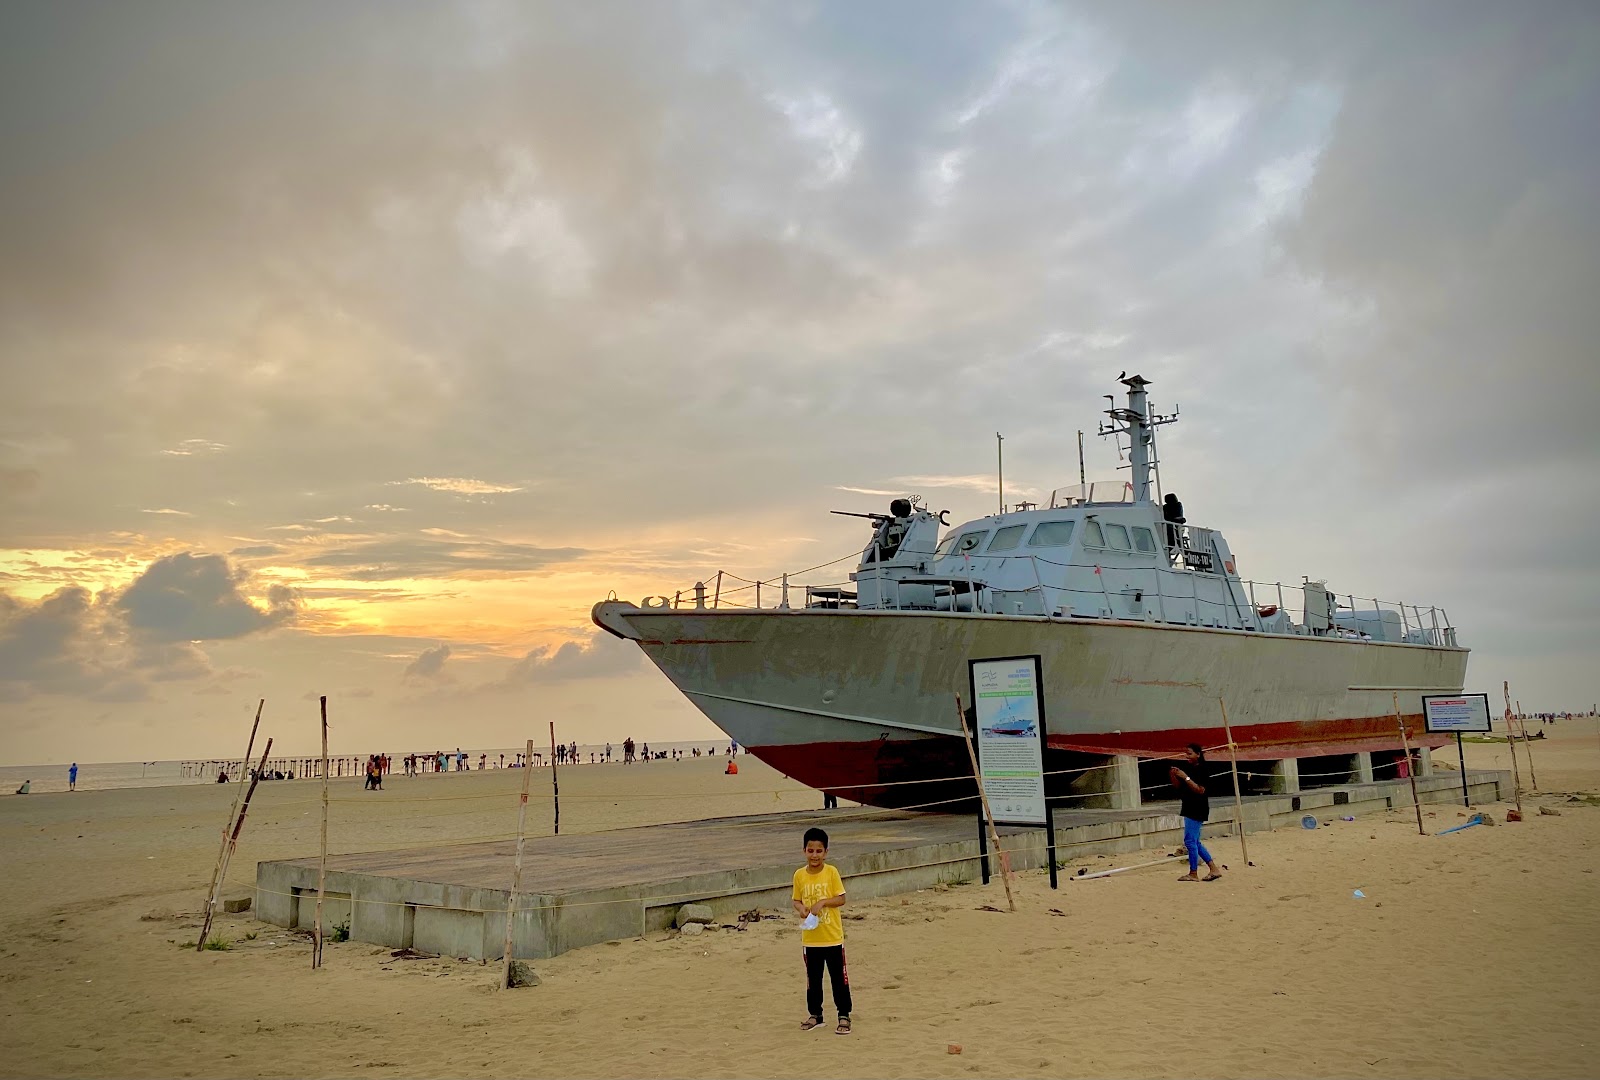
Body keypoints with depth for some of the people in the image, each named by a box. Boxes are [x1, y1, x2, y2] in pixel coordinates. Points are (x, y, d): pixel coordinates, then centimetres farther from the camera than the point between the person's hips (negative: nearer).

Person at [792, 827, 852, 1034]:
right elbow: (796, 900, 7)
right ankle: (815, 1015, 28)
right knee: (813, 978, 14)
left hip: (833, 937, -3)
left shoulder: (831, 872, -10)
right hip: (810, 938, 3)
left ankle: (844, 1016, 16)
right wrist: (801, 908, -14)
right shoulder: (800, 875, -2)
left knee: (839, 978, 5)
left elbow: (841, 899, -8)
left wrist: (822, 902, -22)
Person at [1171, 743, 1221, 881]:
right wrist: (1173, 775, -5)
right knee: (1194, 842, 14)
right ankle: (1214, 869, 21)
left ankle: (1193, 874, 2)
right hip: (1189, 808, 9)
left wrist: (1186, 777, -24)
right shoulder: (1185, 766, 8)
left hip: (1198, 809, -9)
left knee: (1190, 840, -7)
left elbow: (1200, 790, -21)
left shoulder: (1203, 769, -14)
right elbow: (1178, 786, 14)